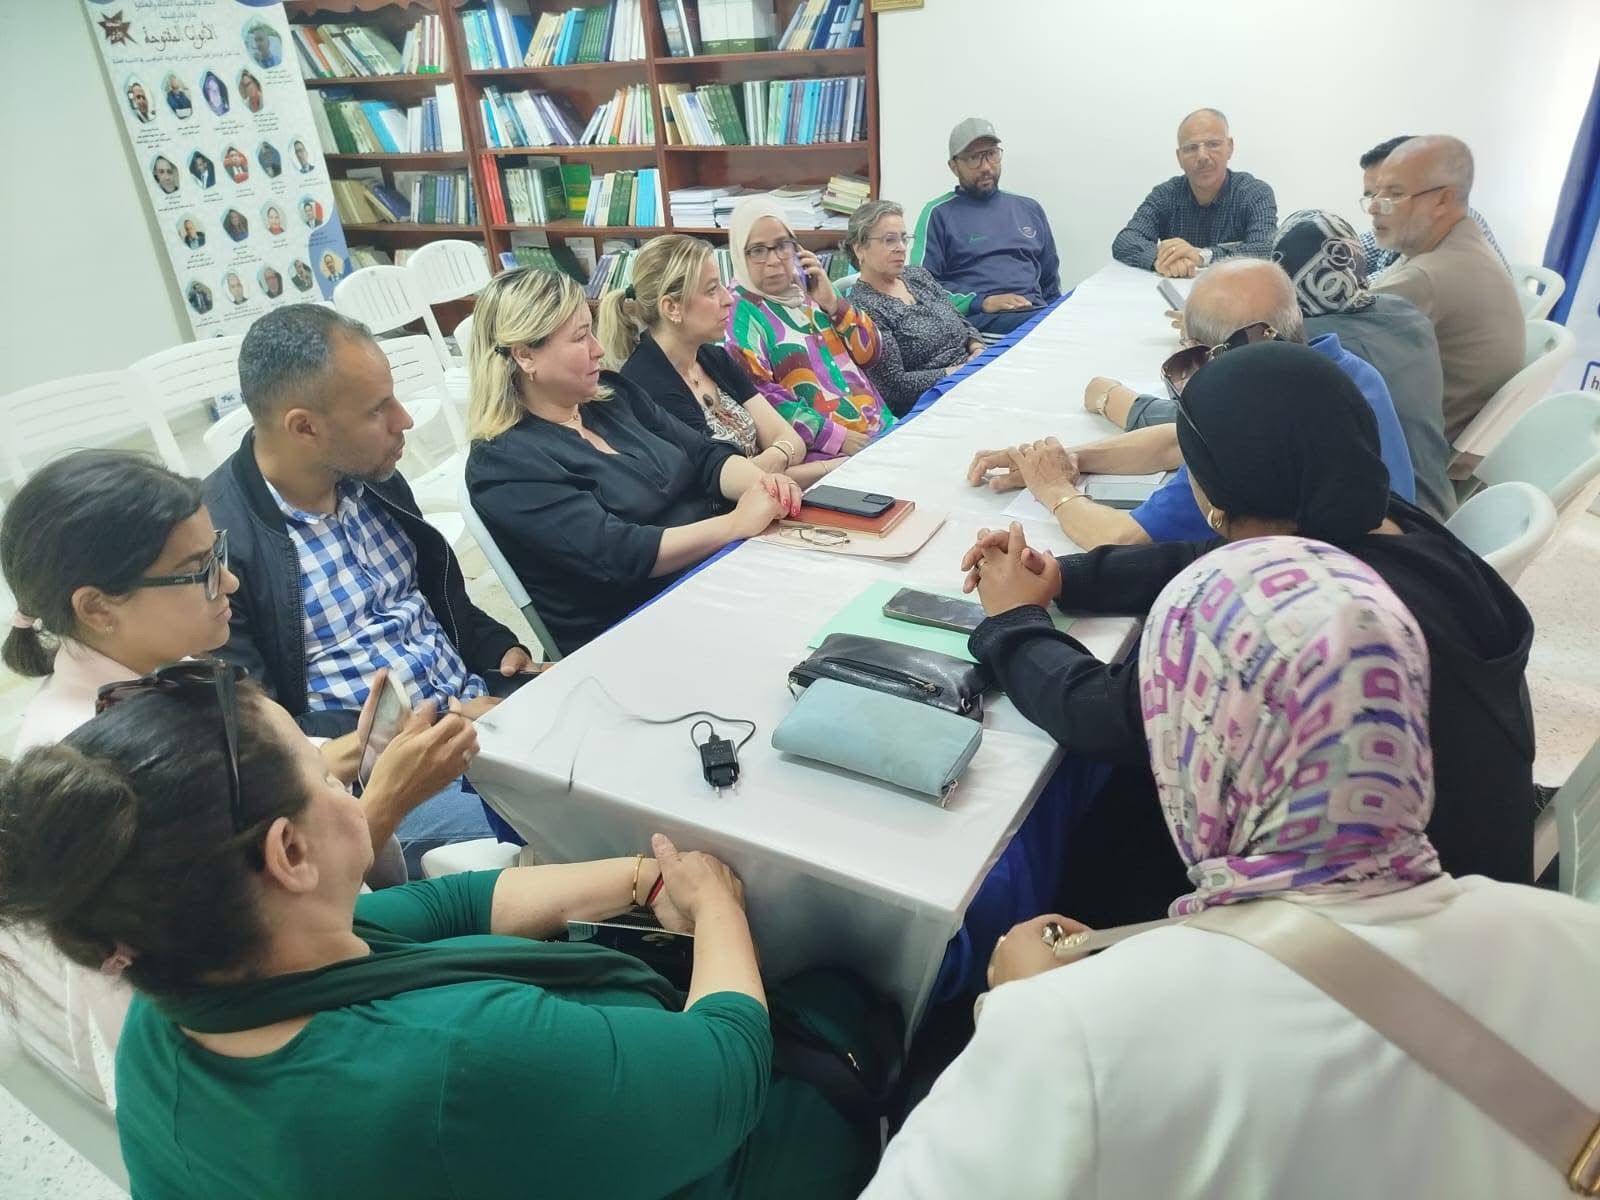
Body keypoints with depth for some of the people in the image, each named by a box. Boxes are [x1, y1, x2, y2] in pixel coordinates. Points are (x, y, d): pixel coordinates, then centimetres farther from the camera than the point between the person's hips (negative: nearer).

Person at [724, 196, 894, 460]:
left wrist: (832, 303, -2)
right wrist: (837, 437, -19)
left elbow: (869, 353, 13)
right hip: (824, 454, -7)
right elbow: (756, 396, -15)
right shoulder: (738, 311, -4)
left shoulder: (809, 288, 14)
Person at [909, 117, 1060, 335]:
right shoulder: (939, 213, 6)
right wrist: (982, 302, -13)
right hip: (976, 318, -5)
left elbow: (1050, 280, 28)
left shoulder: (1029, 209, 23)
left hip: (1038, 312, 5)